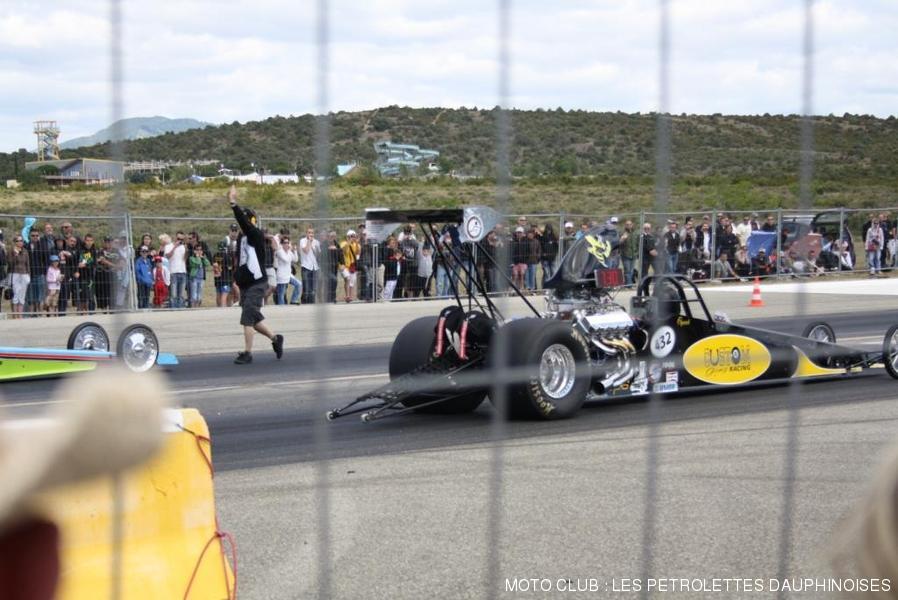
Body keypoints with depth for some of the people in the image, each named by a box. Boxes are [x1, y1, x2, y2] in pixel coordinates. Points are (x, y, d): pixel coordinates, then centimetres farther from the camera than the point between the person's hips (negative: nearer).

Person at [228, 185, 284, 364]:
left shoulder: (257, 235, -13)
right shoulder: (241, 237, 10)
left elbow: (244, 222, -30)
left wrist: (233, 204, -37)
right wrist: (238, 278, 16)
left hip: (257, 284, -8)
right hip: (245, 284, 8)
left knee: (248, 318, -12)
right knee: (253, 318, 14)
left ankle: (247, 353, -8)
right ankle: (275, 338, 32)